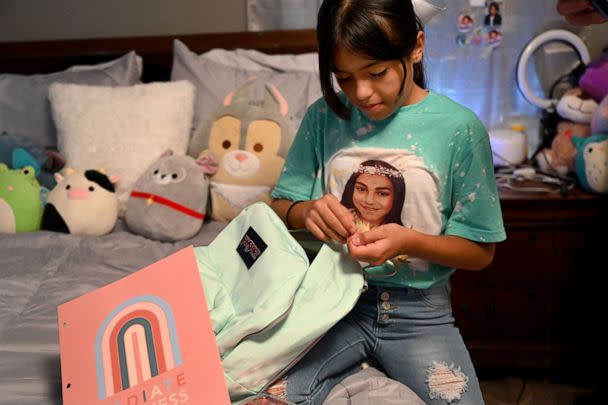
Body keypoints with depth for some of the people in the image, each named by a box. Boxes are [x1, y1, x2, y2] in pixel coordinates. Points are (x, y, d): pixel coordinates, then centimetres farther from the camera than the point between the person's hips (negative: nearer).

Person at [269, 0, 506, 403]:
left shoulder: (459, 127, -7)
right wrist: (306, 212, -18)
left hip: (420, 311, 0)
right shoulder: (324, 117, -1)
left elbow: (480, 251, -3)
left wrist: (408, 241, -21)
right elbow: (280, 208, 6)